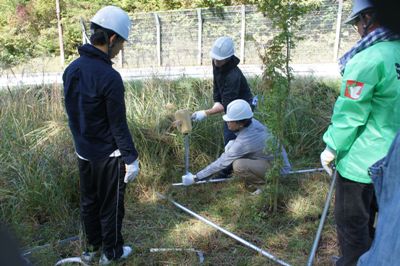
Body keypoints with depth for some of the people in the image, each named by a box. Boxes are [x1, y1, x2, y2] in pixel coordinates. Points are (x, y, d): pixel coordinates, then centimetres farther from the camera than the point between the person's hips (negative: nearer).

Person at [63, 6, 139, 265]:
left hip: (83, 152, 8)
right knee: (111, 206, 11)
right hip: (107, 156, -7)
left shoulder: (72, 69, -1)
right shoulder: (109, 77, -25)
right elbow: (118, 125, -21)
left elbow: (73, 112, 9)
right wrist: (131, 158, -11)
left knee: (89, 202, 21)